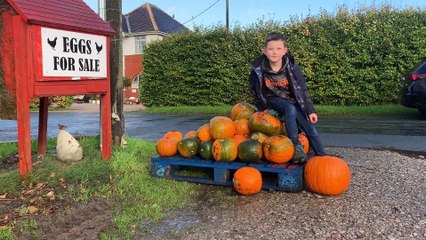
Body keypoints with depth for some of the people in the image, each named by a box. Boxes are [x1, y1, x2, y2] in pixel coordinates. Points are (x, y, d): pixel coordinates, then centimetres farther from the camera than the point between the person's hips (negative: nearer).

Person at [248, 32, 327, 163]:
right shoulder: (258, 69, -16)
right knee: (290, 108, -35)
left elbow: (302, 90, -7)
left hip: (292, 100, 2)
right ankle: (296, 146, -29)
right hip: (273, 100, -2)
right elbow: (254, 90, 2)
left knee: (310, 128, -8)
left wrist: (310, 111, -8)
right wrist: (262, 108, 2)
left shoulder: (293, 67, -15)